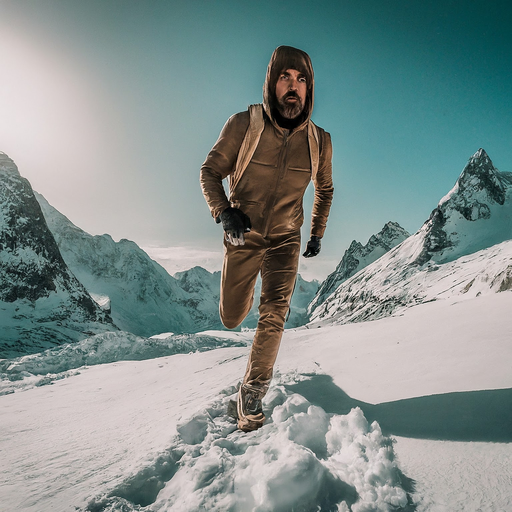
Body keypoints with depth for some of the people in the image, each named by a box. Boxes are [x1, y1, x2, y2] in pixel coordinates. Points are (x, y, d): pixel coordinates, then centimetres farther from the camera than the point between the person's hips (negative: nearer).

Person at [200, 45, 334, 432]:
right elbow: (210, 171, -6)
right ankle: (245, 292, 47)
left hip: (285, 241, 1)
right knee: (231, 319, 9)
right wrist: (224, 211, -24)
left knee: (274, 314, -15)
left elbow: (325, 189, 12)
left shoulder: (319, 141, -5)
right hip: (242, 238, 0)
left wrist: (318, 233, 12)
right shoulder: (243, 125, -13)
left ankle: (253, 392, 3)